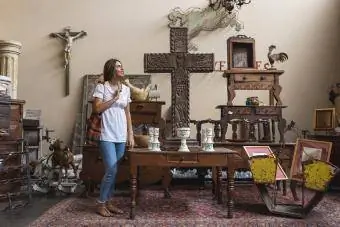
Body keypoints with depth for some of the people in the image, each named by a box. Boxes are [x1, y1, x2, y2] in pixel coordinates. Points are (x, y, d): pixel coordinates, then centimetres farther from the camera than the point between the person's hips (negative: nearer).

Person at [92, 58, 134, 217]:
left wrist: (130, 135, 9)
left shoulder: (126, 89, 12)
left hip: (121, 137, 5)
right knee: (111, 171, -9)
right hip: (107, 136, -5)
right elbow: (97, 109, -12)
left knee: (113, 171, 10)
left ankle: (108, 202, 22)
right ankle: (101, 204, 8)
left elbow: (127, 113, 13)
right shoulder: (101, 87, -3)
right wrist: (114, 98, -13)